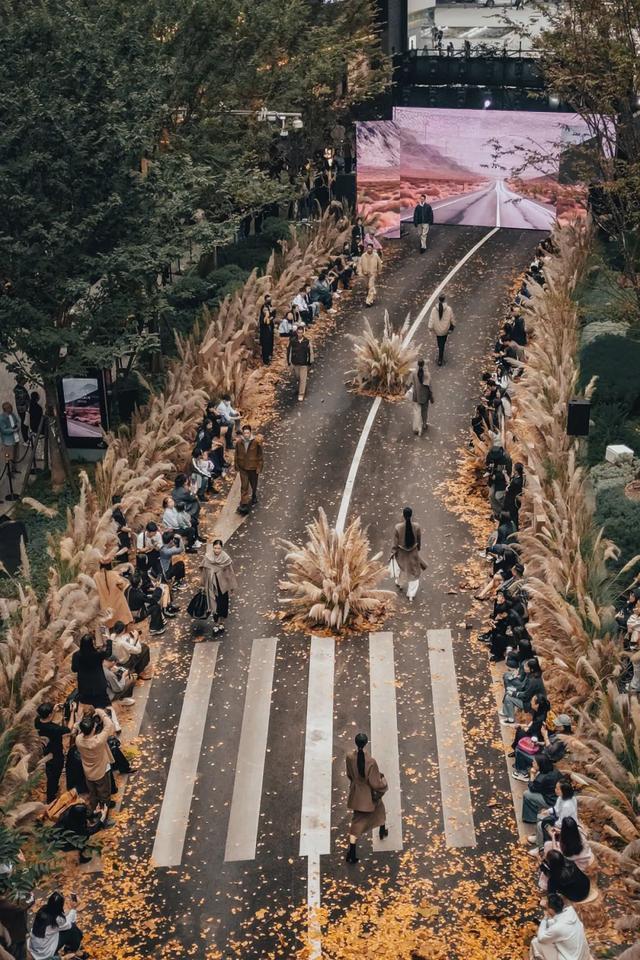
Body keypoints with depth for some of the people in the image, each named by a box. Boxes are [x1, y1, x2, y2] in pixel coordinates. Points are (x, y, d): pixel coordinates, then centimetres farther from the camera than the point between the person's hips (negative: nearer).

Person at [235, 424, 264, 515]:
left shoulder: (256, 442, -15)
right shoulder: (239, 442, -7)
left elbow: (261, 455, -8)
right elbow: (236, 455, 6)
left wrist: (259, 467, -9)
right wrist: (237, 466, 7)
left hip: (253, 468, -1)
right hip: (243, 468, 1)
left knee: (254, 485, 18)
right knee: (244, 486, -2)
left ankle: (254, 499, 43)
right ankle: (244, 504, 2)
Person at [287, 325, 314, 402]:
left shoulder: (307, 341, -11)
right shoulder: (292, 341, -10)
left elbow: (310, 352, 1)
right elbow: (289, 351, 0)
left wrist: (310, 362, 5)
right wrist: (289, 362, 2)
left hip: (304, 364, -2)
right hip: (295, 363, 2)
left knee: (303, 379, -3)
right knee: (298, 377, 18)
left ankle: (301, 394, 5)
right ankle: (300, 388, 46)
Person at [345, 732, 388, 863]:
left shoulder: (350, 757, -18)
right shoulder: (371, 762, -31)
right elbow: (375, 783, -22)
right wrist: (382, 778, -1)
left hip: (356, 792, 3)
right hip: (369, 794, -3)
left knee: (357, 821, 13)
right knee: (379, 809, 31)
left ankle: (351, 853, 6)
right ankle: (382, 831, 57)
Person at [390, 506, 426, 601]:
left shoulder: (398, 527, -25)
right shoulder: (416, 526, -21)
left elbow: (395, 542, -14)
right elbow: (419, 540, -5)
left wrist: (393, 552, 2)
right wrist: (418, 548, 15)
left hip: (401, 553, 0)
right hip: (413, 553, 0)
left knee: (400, 567, 32)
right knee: (413, 572, 19)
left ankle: (400, 583, 55)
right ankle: (411, 594, 24)